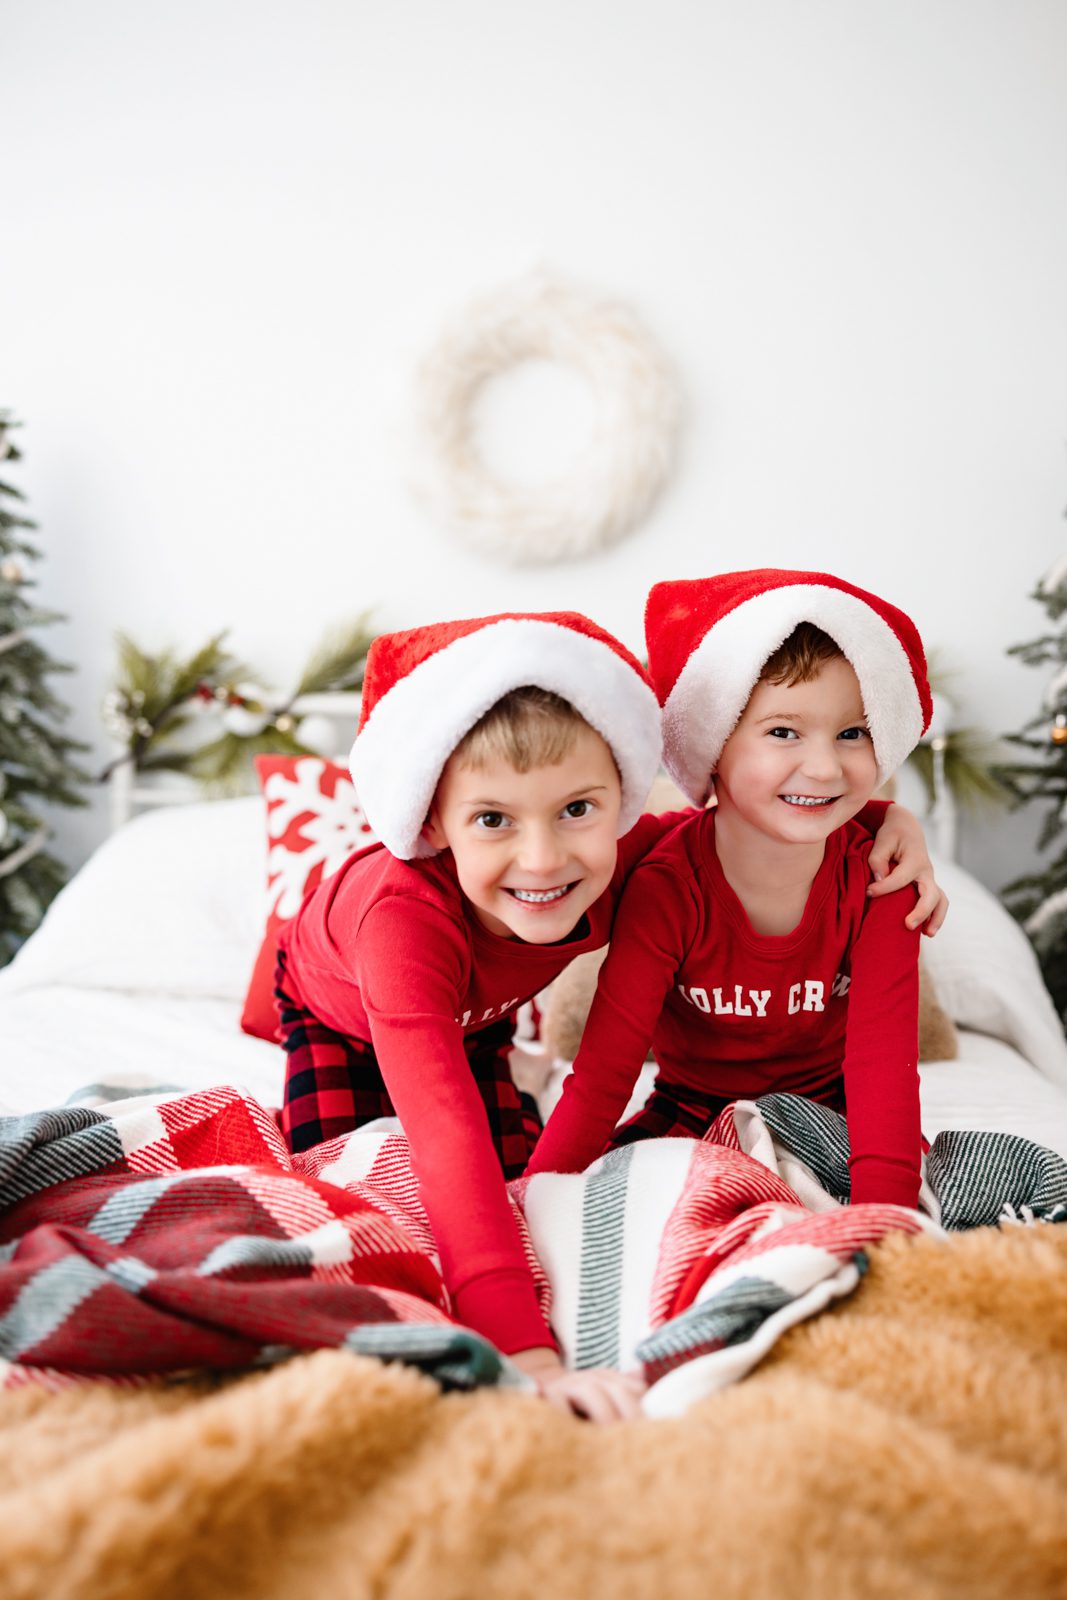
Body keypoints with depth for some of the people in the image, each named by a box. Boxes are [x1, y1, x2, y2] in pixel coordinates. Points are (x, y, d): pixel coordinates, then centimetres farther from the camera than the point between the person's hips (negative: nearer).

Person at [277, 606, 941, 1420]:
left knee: (520, 1166, -7)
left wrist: (887, 815, -32)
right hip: (333, 1008, -3)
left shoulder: (623, 864, -38)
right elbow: (447, 1143, -60)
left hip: (473, 1016, 3)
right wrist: (529, 1357, -69)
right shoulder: (406, 919, -52)